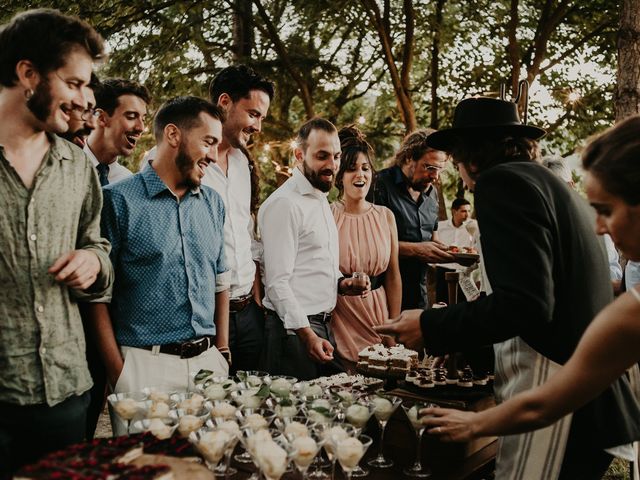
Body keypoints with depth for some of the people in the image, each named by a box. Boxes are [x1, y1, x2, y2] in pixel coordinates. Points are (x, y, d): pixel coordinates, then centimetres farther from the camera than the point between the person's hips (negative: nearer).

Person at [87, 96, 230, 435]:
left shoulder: (213, 203, 10)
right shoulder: (119, 199, -6)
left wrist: (223, 351, 10)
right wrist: (117, 370, -10)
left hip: (208, 361, 5)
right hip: (145, 364, -5)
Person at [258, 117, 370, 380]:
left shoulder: (321, 199, 15)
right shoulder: (284, 203, -15)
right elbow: (277, 282, -20)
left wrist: (340, 283, 6)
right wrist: (306, 335, -26)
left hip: (323, 326, 9)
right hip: (293, 330, -9)